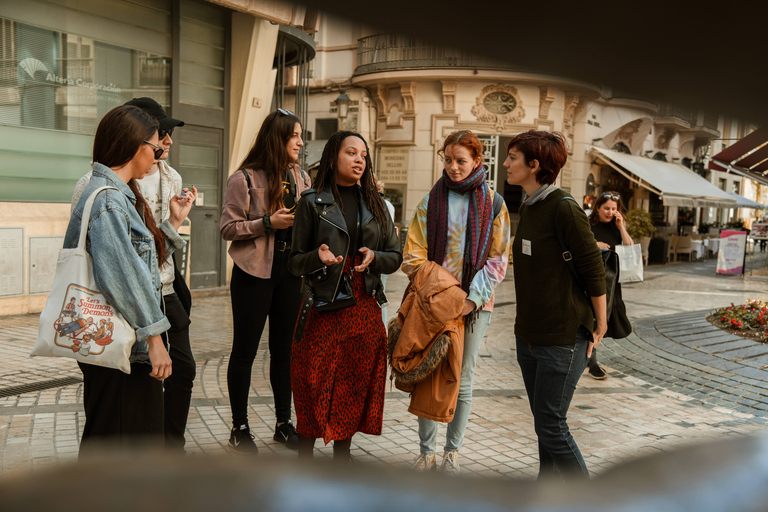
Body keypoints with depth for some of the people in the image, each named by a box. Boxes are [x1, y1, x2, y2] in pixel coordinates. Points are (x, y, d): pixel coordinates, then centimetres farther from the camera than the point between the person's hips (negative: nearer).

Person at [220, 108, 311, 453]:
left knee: (284, 348, 11)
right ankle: (239, 428, 16)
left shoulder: (300, 177, 10)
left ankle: (284, 423, 23)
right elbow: (228, 228, -9)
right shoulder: (245, 179, -8)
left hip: (290, 271, 5)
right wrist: (268, 222, -18)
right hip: (254, 273, -5)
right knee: (245, 349, 4)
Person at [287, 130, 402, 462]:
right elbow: (294, 263, 0)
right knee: (314, 388, 0)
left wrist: (374, 257, -9)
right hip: (323, 308, -3)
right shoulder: (312, 202, 0)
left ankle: (342, 458, 26)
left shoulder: (374, 204, 11)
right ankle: (303, 460, 17)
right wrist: (318, 258, -21)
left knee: (353, 387, 10)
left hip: (364, 309, 4)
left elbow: (396, 257, 12)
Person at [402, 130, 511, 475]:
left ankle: (452, 452, 21)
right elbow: (414, 254, 2)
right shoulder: (431, 201, 5)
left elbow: (498, 259, 0)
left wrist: (472, 298, -10)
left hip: (474, 303, 0)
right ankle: (426, 451, 17)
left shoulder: (493, 203, 2)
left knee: (462, 381, 7)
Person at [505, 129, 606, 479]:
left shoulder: (564, 209, -17)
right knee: (543, 421, 16)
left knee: (551, 426, -2)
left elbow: (595, 273, -14)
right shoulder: (527, 208, 9)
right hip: (528, 335, 8)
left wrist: (600, 328, -8)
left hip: (563, 337, -8)